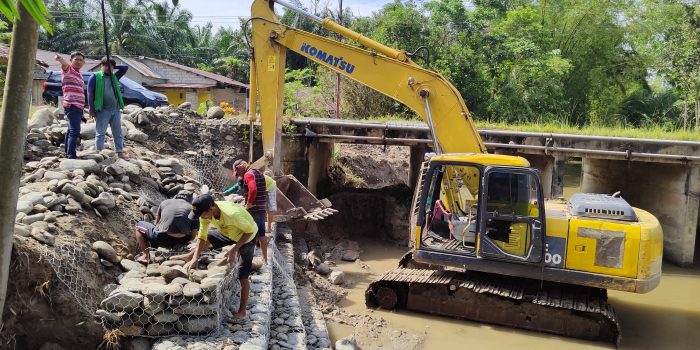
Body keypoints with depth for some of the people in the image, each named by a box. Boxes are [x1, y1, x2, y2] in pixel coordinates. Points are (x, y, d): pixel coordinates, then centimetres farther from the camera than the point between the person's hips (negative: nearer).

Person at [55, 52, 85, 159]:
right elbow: (64, 62, -27)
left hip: (79, 106, 9)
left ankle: (68, 153, 23)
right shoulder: (68, 69, -2)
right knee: (75, 130, -17)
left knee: (71, 130, 15)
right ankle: (71, 155, -22)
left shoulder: (79, 74, 22)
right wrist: (59, 58, -49)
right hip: (71, 105, -9)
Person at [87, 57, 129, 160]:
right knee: (100, 133, 0)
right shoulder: (95, 77, 0)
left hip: (115, 110, 5)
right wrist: (92, 109, -8)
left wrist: (114, 67, 11)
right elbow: (90, 93, -3)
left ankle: (120, 151, 13)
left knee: (118, 132, 8)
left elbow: (125, 68, 20)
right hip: (103, 110, -5)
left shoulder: (114, 77, 14)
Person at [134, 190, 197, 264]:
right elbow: (193, 235, 10)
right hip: (181, 242, 2)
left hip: (162, 240, -2)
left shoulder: (165, 202, 16)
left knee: (139, 225, 24)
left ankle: (146, 256, 11)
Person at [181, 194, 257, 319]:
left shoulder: (232, 214, -44)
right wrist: (195, 258, -20)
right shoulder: (206, 212, -23)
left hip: (246, 236, -6)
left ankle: (242, 311, 10)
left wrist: (234, 249, -31)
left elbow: (250, 230, -30)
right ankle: (191, 256, 47)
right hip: (229, 232, 6)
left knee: (243, 276, -4)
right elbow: (202, 236, -13)